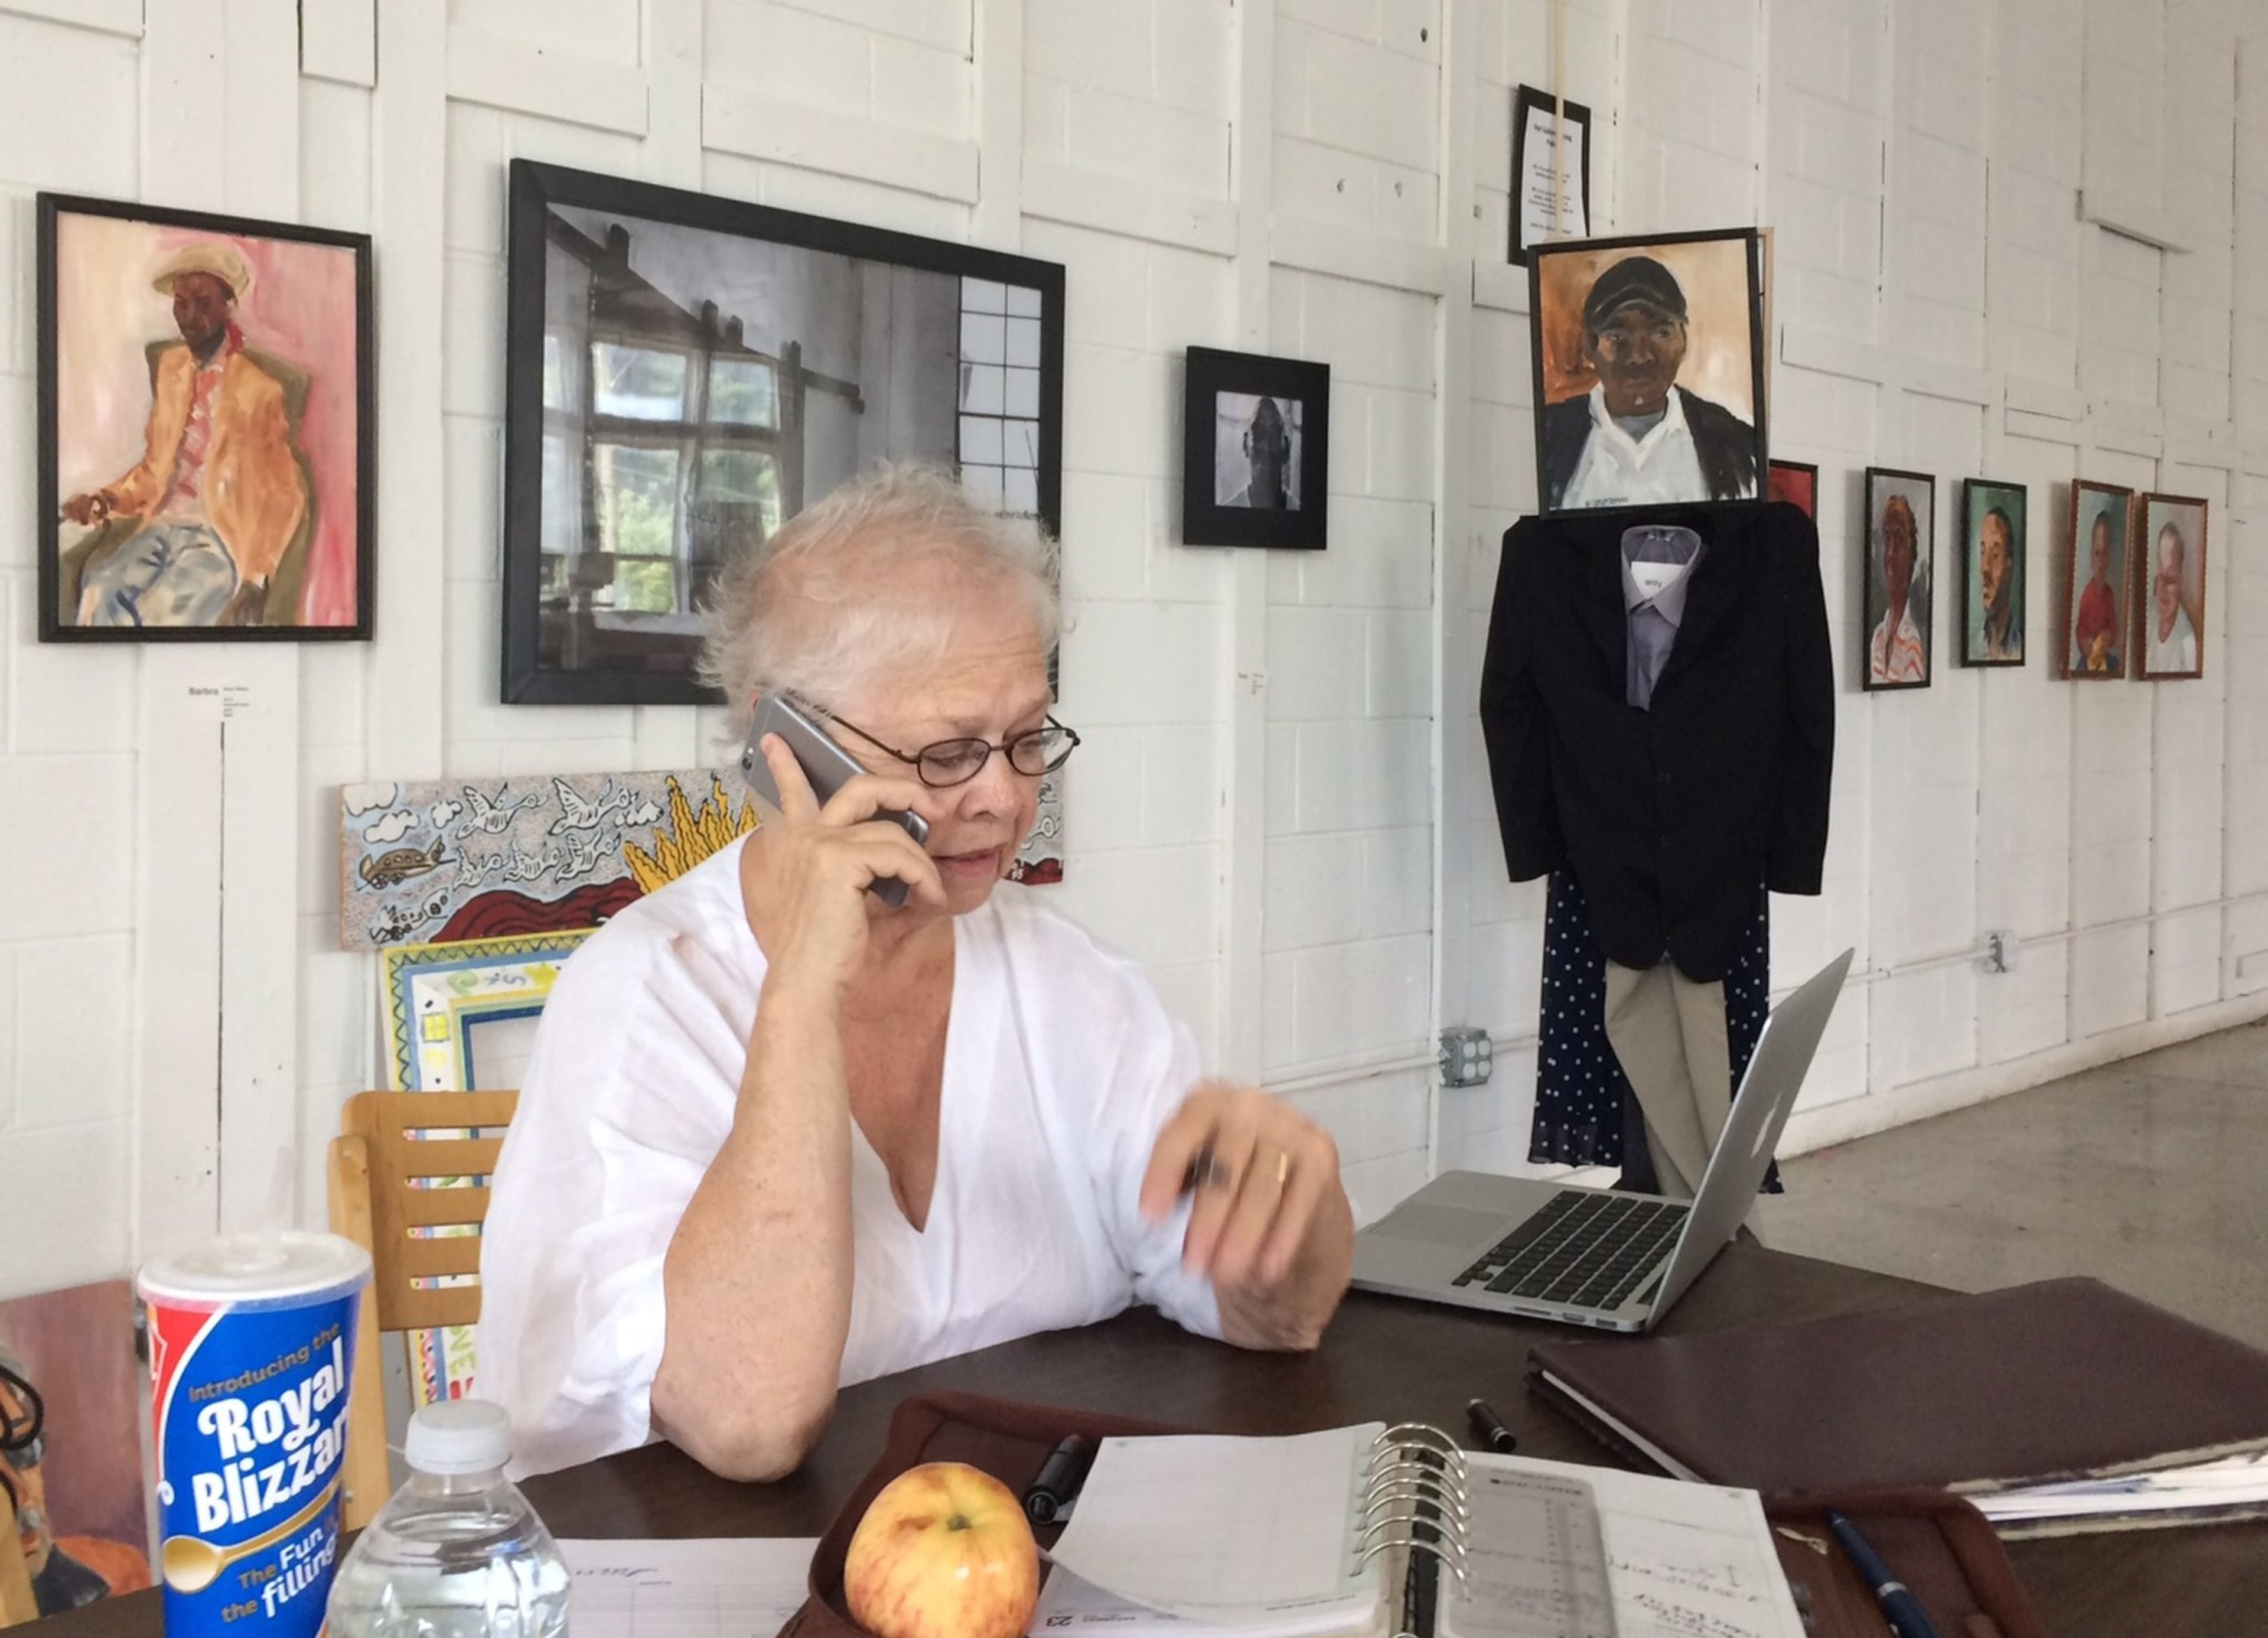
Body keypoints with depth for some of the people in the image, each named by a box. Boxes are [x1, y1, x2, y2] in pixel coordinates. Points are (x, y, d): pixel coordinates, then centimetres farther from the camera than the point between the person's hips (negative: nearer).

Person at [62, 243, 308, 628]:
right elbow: (155, 467, 20)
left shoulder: (260, 389, -3)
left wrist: (257, 578, -10)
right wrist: (105, 500, -1)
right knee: (98, 596, -27)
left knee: (158, 618, -32)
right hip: (162, 526, 5)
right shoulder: (169, 368, 14)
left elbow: (285, 493, -1)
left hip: (221, 538, -4)